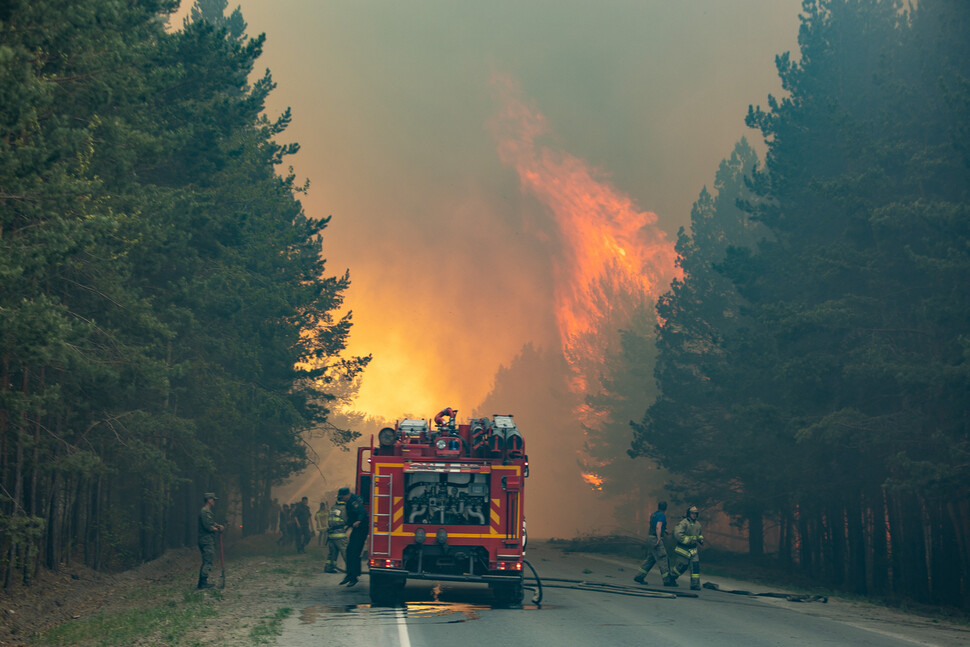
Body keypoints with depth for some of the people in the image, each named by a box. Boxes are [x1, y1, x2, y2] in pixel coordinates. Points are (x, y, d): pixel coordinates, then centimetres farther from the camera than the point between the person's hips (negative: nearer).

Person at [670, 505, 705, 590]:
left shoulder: (697, 524, 12)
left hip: (693, 550, 6)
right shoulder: (683, 523, -14)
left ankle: (695, 585, -3)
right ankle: (671, 578, 28)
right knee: (681, 566, 2)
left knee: (695, 565, -6)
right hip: (684, 549, -6)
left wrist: (701, 539, 8)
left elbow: (700, 534, 31)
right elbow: (678, 535, -25)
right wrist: (689, 540, -23)